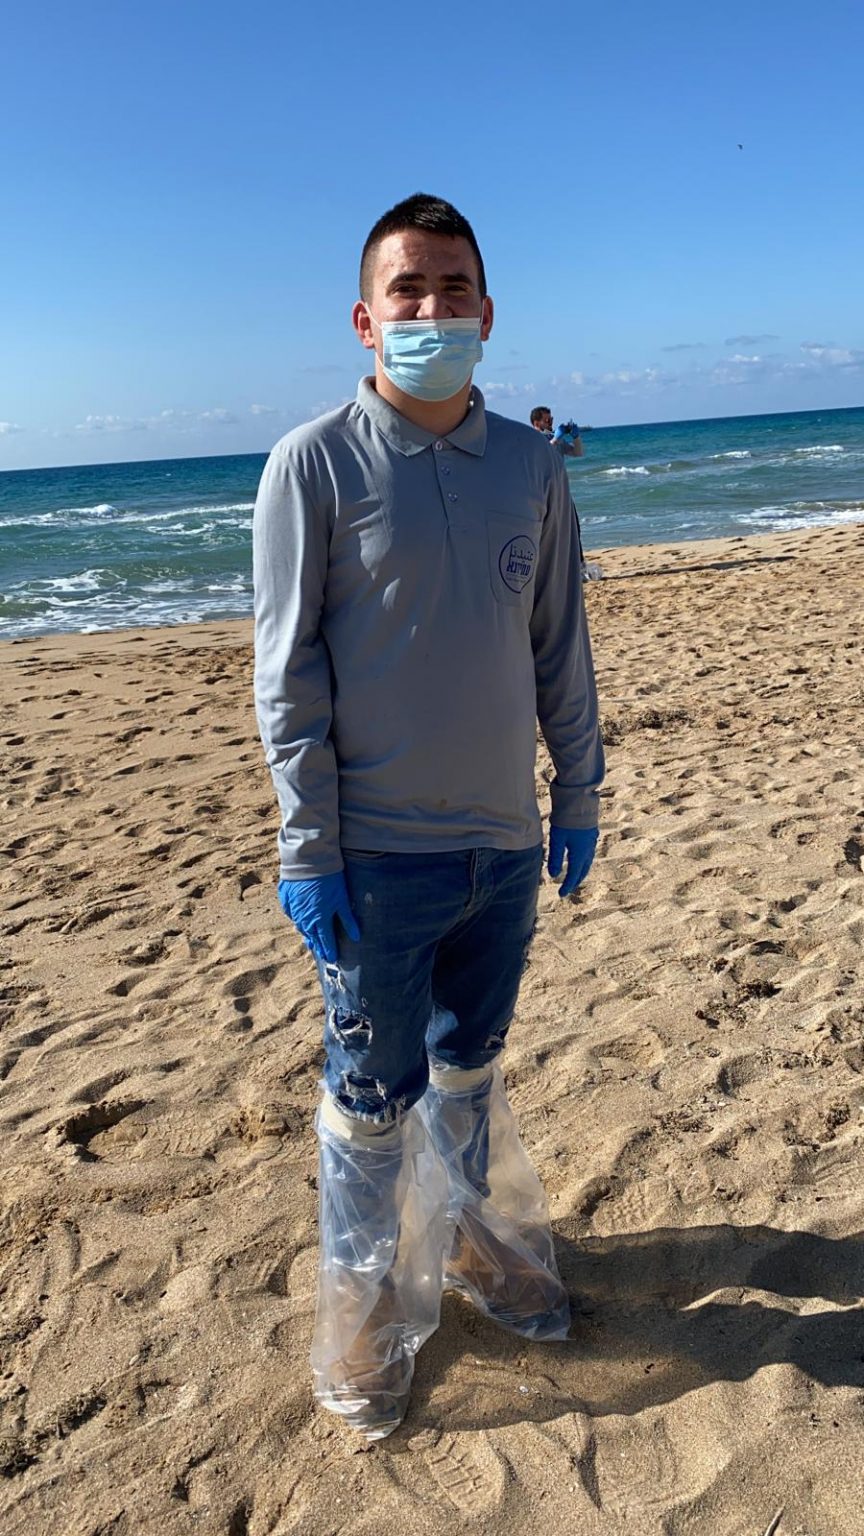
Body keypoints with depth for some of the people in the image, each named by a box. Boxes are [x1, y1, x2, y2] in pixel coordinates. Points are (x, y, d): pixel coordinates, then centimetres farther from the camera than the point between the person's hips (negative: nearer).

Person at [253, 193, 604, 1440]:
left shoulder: (530, 464, 4)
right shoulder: (314, 464, -8)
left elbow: (560, 646, 10)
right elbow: (286, 668, -9)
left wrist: (578, 795, 10)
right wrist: (308, 847, -11)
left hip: (504, 839, 4)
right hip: (378, 855, -4)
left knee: (472, 1063, 20)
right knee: (372, 1090, 9)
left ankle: (474, 1242, 43)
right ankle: (364, 1302, 31)